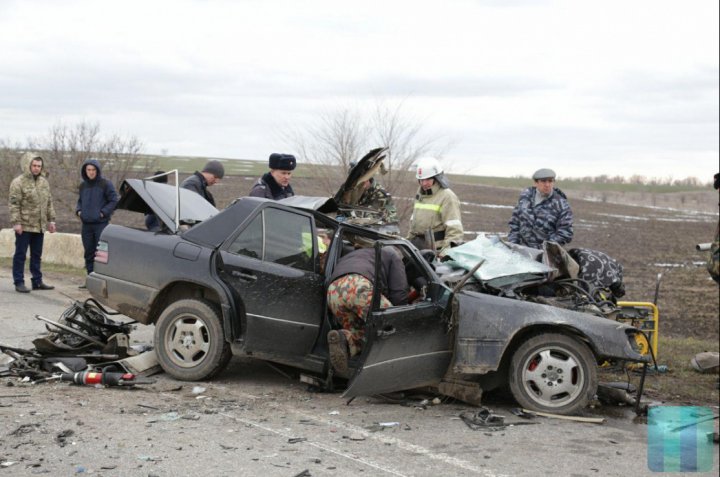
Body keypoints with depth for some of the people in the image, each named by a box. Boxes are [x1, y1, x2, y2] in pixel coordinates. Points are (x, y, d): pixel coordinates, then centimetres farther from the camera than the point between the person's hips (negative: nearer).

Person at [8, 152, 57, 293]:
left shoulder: (44, 182, 12)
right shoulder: (19, 182, -8)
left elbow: (49, 203, 18)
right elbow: (14, 204, -12)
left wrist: (51, 220, 13)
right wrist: (16, 222, -18)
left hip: (40, 226, 6)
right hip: (24, 226, -6)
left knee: (37, 255, 12)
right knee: (20, 255, 0)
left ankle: (37, 281, 20)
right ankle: (19, 283, 5)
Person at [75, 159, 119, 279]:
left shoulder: (105, 184, -4)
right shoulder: (83, 186, 13)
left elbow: (114, 201, -6)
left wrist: (103, 213, -13)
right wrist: (78, 210, 6)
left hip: (101, 224, -6)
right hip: (86, 224, 6)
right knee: (89, 253, 8)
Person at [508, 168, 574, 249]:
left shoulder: (561, 205, -9)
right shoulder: (525, 195, 5)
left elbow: (565, 235, -11)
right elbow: (515, 220, 13)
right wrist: (513, 242, 5)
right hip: (522, 249, 4)